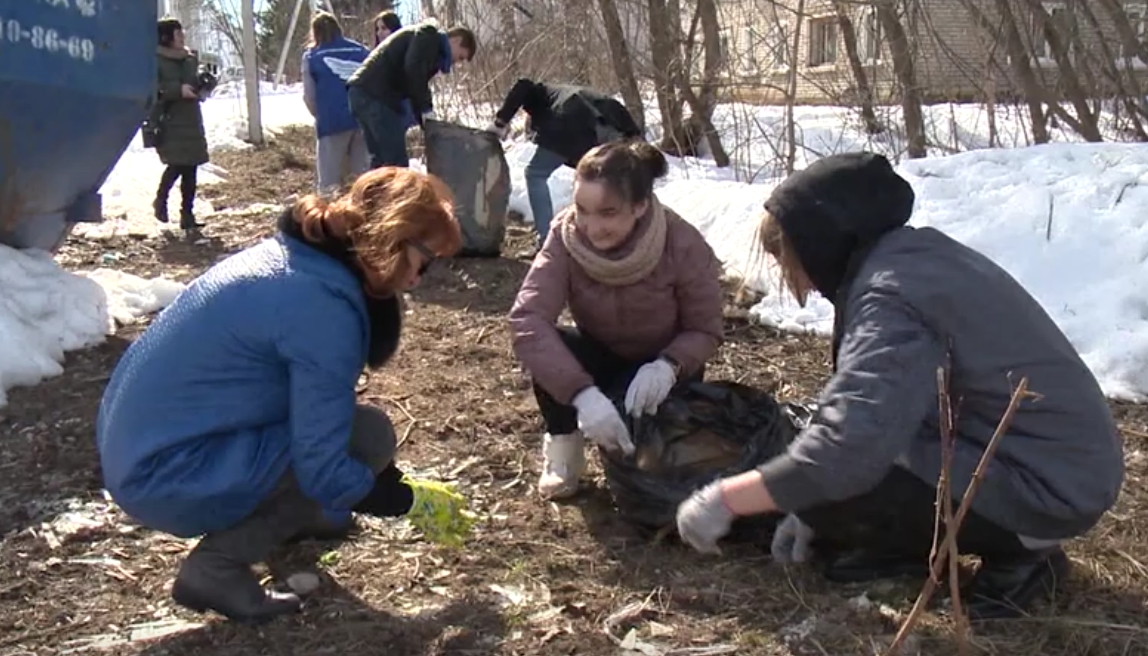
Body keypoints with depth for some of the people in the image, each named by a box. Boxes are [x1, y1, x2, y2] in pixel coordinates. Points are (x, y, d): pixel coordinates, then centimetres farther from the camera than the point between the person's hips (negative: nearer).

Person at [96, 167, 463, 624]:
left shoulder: (289, 254, 6)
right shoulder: (322, 306, -23)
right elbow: (323, 470, -19)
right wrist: (388, 495, -1)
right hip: (168, 479, -10)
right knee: (367, 436, -10)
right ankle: (217, 566, -7)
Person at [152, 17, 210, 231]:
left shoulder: (190, 58, 13)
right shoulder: (155, 60, -8)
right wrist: (178, 90, -22)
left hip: (191, 120, 7)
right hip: (168, 122, -7)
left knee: (190, 167, 4)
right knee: (177, 164, -15)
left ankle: (187, 214, 11)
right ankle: (160, 200, 13)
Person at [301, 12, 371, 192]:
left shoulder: (311, 56, 7)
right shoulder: (361, 50, 12)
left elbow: (309, 95, 5)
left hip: (332, 121, -3)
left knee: (330, 179, 3)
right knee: (363, 175, 9)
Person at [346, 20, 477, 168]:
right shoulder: (430, 36, -1)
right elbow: (412, 67, -18)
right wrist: (426, 108, -12)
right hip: (374, 93, -10)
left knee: (382, 159, 14)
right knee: (396, 162, -9)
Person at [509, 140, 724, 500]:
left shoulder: (685, 247, -29)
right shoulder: (566, 235, -26)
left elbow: (705, 331, -16)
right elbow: (528, 319, -36)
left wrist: (668, 366, -40)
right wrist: (583, 394, -50)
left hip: (658, 370, -1)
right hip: (599, 356, 1)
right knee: (547, 347, -32)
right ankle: (562, 444, -4)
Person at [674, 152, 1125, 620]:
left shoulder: (891, 297, -23)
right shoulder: (915, 254, 7)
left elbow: (846, 452, -33)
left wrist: (723, 501, -21)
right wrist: (816, 509, 12)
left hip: (1050, 485, -9)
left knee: (831, 488, -17)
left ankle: (1017, 554, -2)